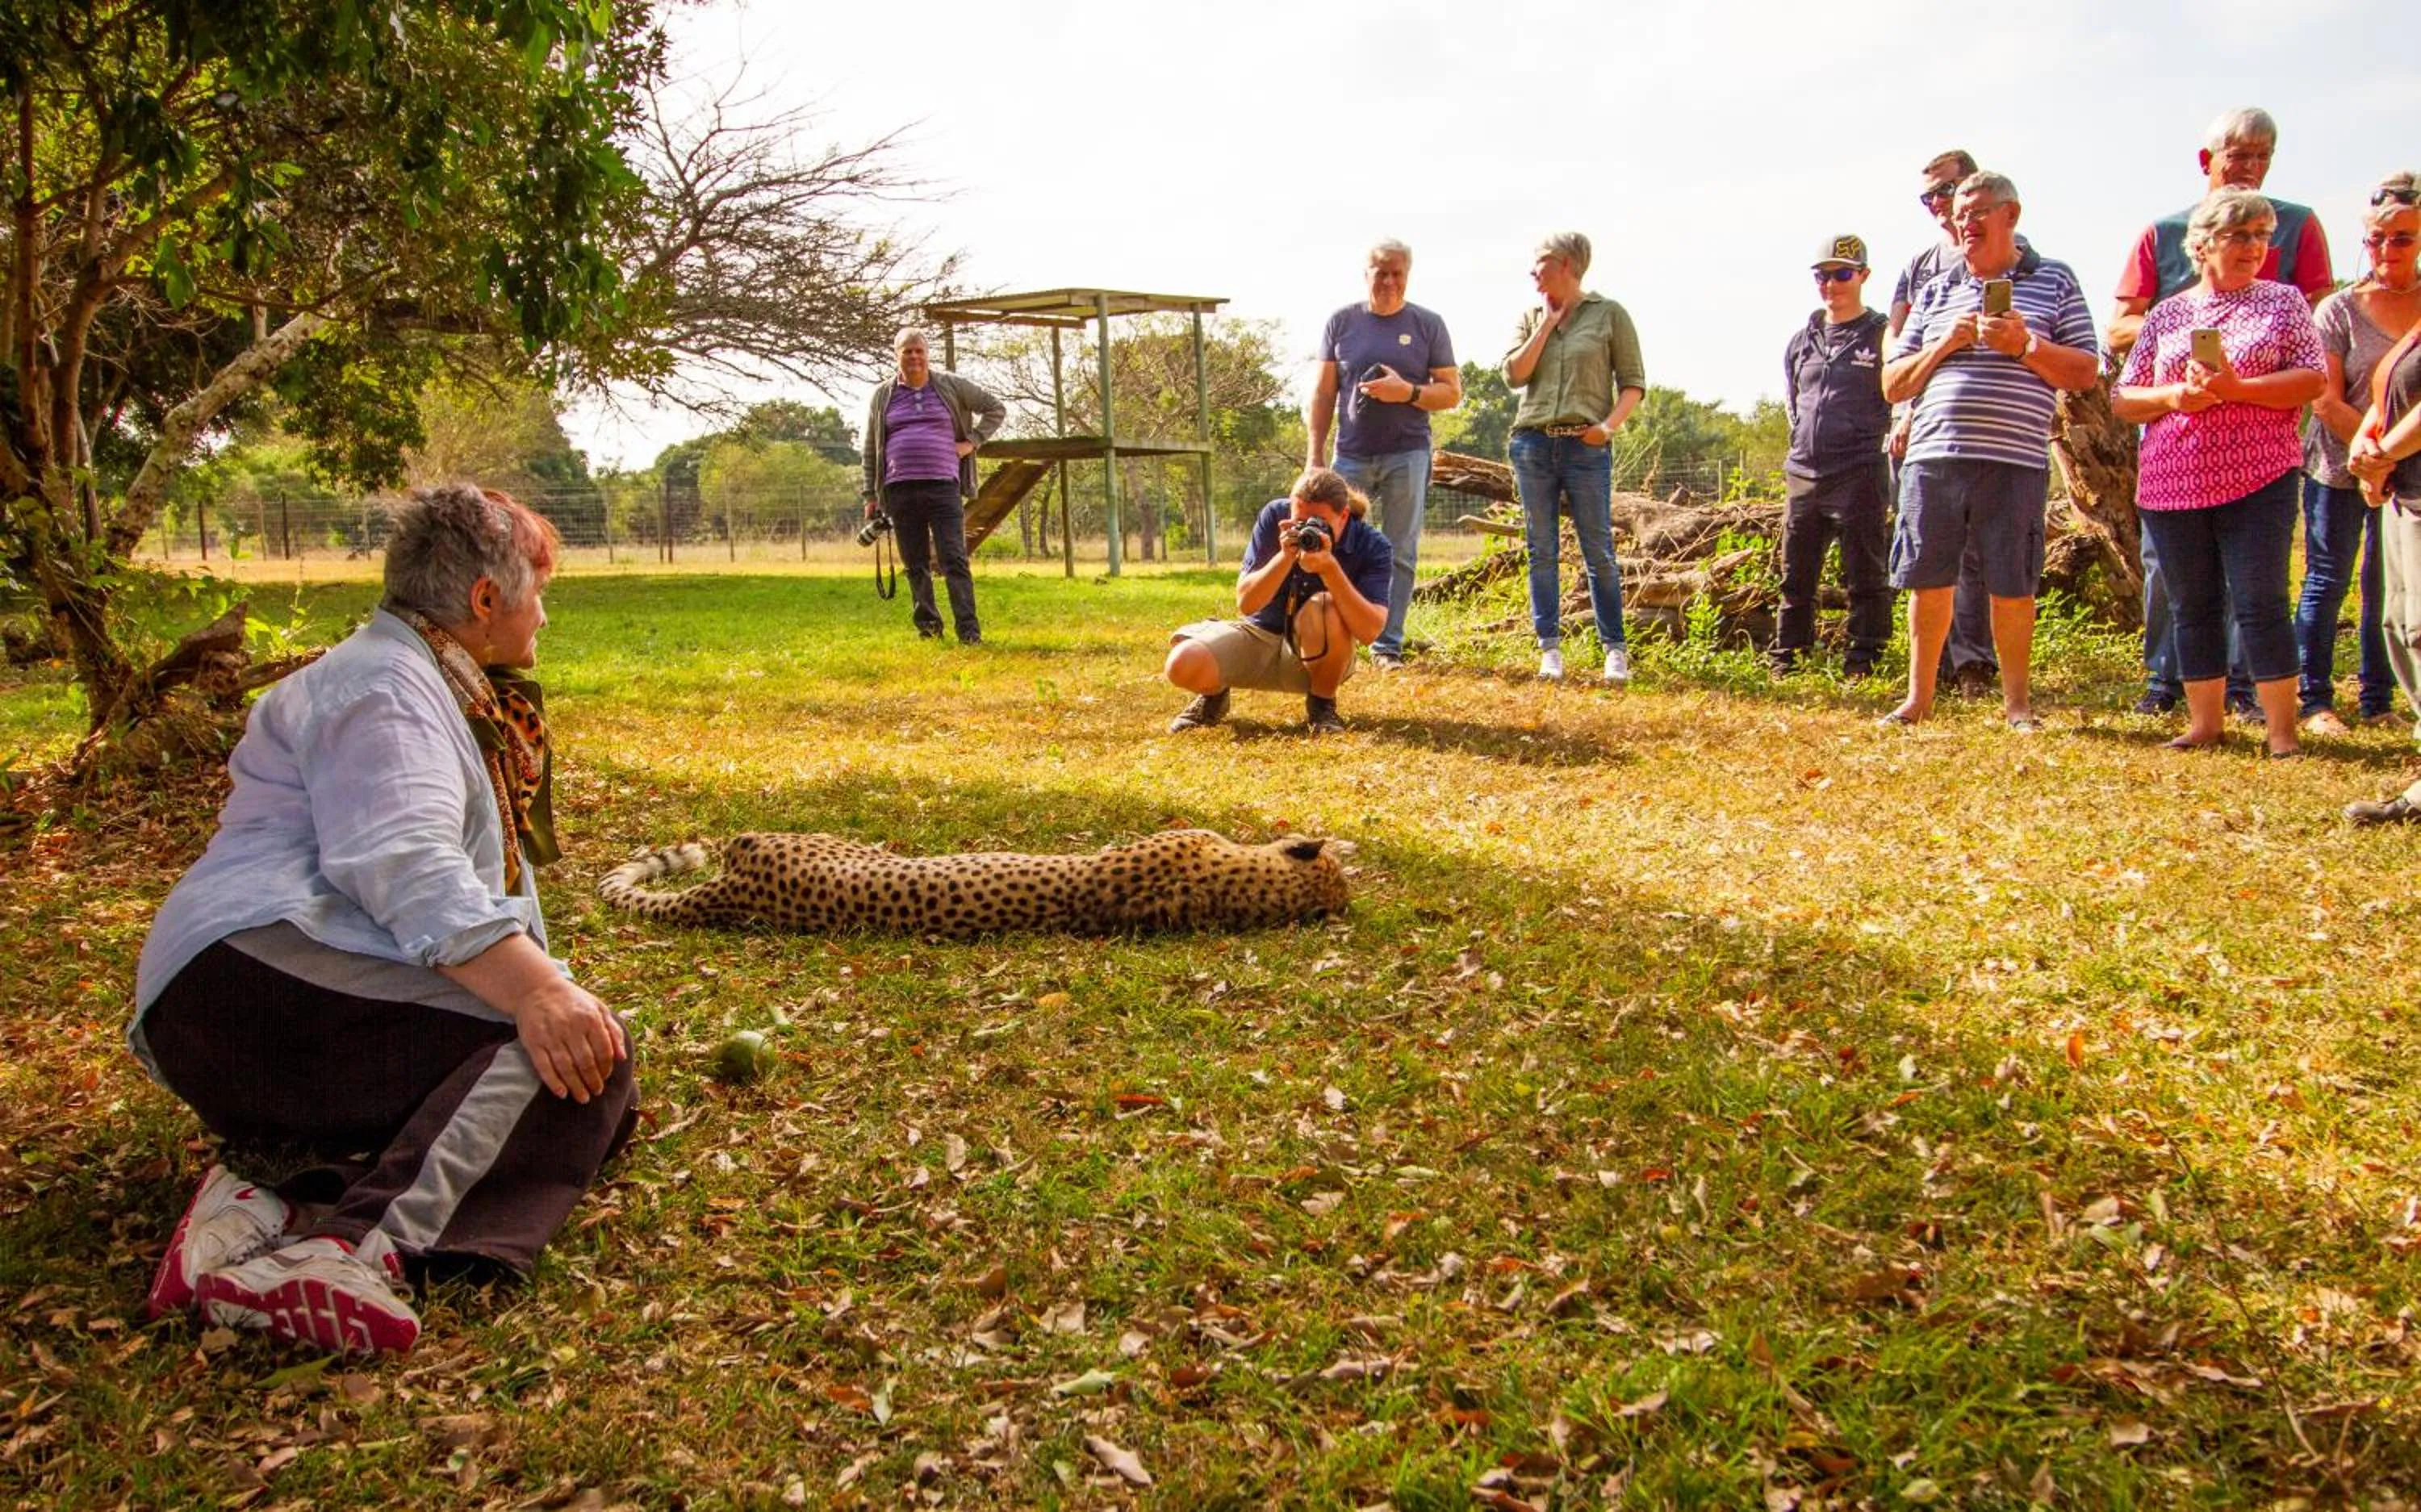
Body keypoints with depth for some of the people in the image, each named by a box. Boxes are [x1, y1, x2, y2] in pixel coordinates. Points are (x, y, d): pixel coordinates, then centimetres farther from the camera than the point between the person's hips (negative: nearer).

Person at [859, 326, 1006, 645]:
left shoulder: (951, 387, 8)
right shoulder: (883, 396, 12)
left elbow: (996, 409, 15)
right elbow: (871, 449, 17)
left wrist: (972, 441, 3)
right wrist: (870, 495, 12)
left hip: (943, 487, -2)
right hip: (900, 490, 2)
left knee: (954, 559, -9)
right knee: (915, 564, 6)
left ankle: (968, 629, -13)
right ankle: (927, 625, 15)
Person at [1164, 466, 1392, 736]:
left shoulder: (1374, 548, -16)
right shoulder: (1275, 517, -11)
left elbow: (1369, 632, -30)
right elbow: (1245, 602, -14)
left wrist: (1330, 568, -39)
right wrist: (1285, 557, -30)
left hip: (1318, 655, -2)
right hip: (1259, 633, 2)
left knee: (1324, 607, -37)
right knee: (1183, 664, -26)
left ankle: (1322, 705, -9)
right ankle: (1214, 694, 14)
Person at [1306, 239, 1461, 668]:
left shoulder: (1428, 325, 4)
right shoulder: (1342, 322, 7)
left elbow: (1452, 392, 4)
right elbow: (1323, 394, 9)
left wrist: (1409, 392, -14)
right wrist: (1315, 453, 3)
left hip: (1407, 455, -1)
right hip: (1352, 455, 1)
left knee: (1400, 554, 2)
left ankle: (1388, 647, 7)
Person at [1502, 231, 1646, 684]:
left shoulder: (1609, 314, 3)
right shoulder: (1531, 318, 13)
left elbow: (1633, 382, 2)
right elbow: (1514, 375, 0)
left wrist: (1610, 425, -13)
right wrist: (1547, 324, -2)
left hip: (1587, 447, -3)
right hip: (1533, 443, 3)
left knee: (1598, 551, -1)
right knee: (1541, 551, 4)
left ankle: (1615, 649, 5)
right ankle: (1550, 648, 9)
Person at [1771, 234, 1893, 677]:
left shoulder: (1882, 335, 0)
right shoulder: (1800, 342, 15)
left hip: (1860, 473, -5)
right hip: (1804, 474, 5)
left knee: (1864, 573, -2)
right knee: (1796, 573, 9)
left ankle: (1863, 657, 3)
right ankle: (1785, 655, 17)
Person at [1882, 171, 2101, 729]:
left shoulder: (2055, 281, 10)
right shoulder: (1936, 291, 16)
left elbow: (2086, 373, 4)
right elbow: (1892, 385, 14)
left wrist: (2025, 345, -10)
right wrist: (1943, 345, -2)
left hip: (2015, 462, -2)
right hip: (1933, 457, 2)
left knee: (2012, 586, 2)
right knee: (1927, 579, 5)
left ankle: (2016, 701, 17)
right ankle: (1919, 696, 17)